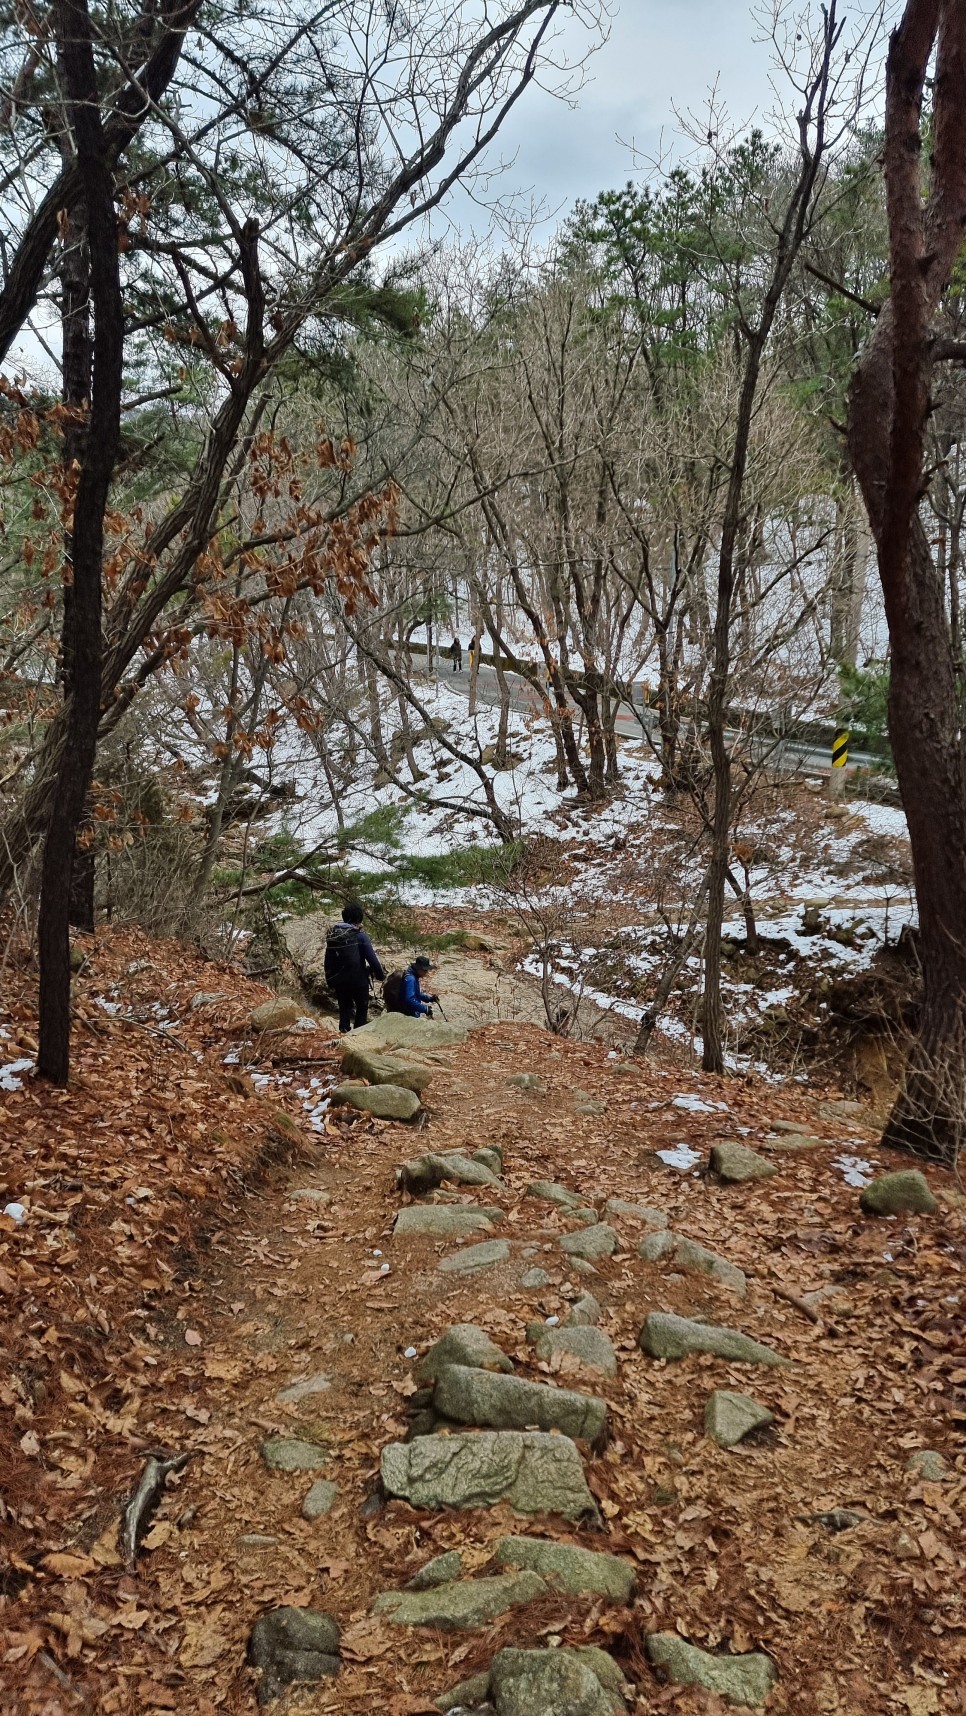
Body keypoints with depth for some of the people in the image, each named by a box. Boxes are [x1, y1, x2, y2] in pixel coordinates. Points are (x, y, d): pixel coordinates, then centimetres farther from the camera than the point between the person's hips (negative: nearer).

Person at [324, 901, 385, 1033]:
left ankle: (344, 1033, 10)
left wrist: (330, 979, 17)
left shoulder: (332, 934, 2)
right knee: (362, 1008, 11)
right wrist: (380, 975, 0)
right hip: (358, 980, -5)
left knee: (344, 1009, 14)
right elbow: (372, 957, -13)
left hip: (339, 981, 5)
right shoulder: (359, 935, -14)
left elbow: (328, 959, 8)